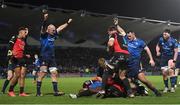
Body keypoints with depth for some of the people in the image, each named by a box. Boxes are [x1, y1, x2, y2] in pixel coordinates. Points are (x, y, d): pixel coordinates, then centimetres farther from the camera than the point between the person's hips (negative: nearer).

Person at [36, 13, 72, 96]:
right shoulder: (44, 35, -3)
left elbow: (60, 28, 26)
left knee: (54, 73, 4)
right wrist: (45, 20, -41)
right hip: (44, 57, -7)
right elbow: (43, 28, -24)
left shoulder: (53, 35, 15)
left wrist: (67, 23, 34)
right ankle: (38, 92, -8)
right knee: (42, 74, -10)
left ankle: (56, 91, 7)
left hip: (52, 58, 8)